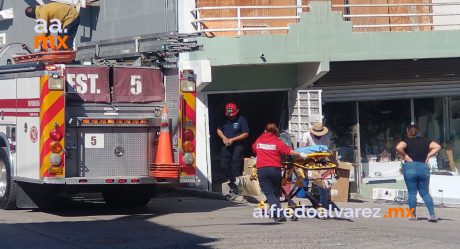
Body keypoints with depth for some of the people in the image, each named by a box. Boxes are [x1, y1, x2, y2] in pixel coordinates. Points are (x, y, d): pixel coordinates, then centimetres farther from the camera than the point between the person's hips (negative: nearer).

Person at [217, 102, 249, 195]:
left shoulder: (241, 120, -8)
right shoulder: (224, 120, 4)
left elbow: (246, 134, -9)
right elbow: (219, 129, 15)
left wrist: (233, 139, -15)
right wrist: (223, 137, -6)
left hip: (237, 146, -5)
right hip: (226, 146, 5)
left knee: (235, 167, -6)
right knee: (224, 166, 3)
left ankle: (236, 186, 1)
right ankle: (231, 182, 20)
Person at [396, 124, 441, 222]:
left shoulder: (407, 141, -2)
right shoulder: (425, 141, 10)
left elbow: (398, 148, -20)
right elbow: (437, 147, 1)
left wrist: (405, 156, -7)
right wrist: (428, 155, 3)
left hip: (410, 167, -3)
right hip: (424, 168, 3)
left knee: (412, 193, 5)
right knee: (425, 193, 10)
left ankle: (413, 215, 7)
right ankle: (432, 215, 0)